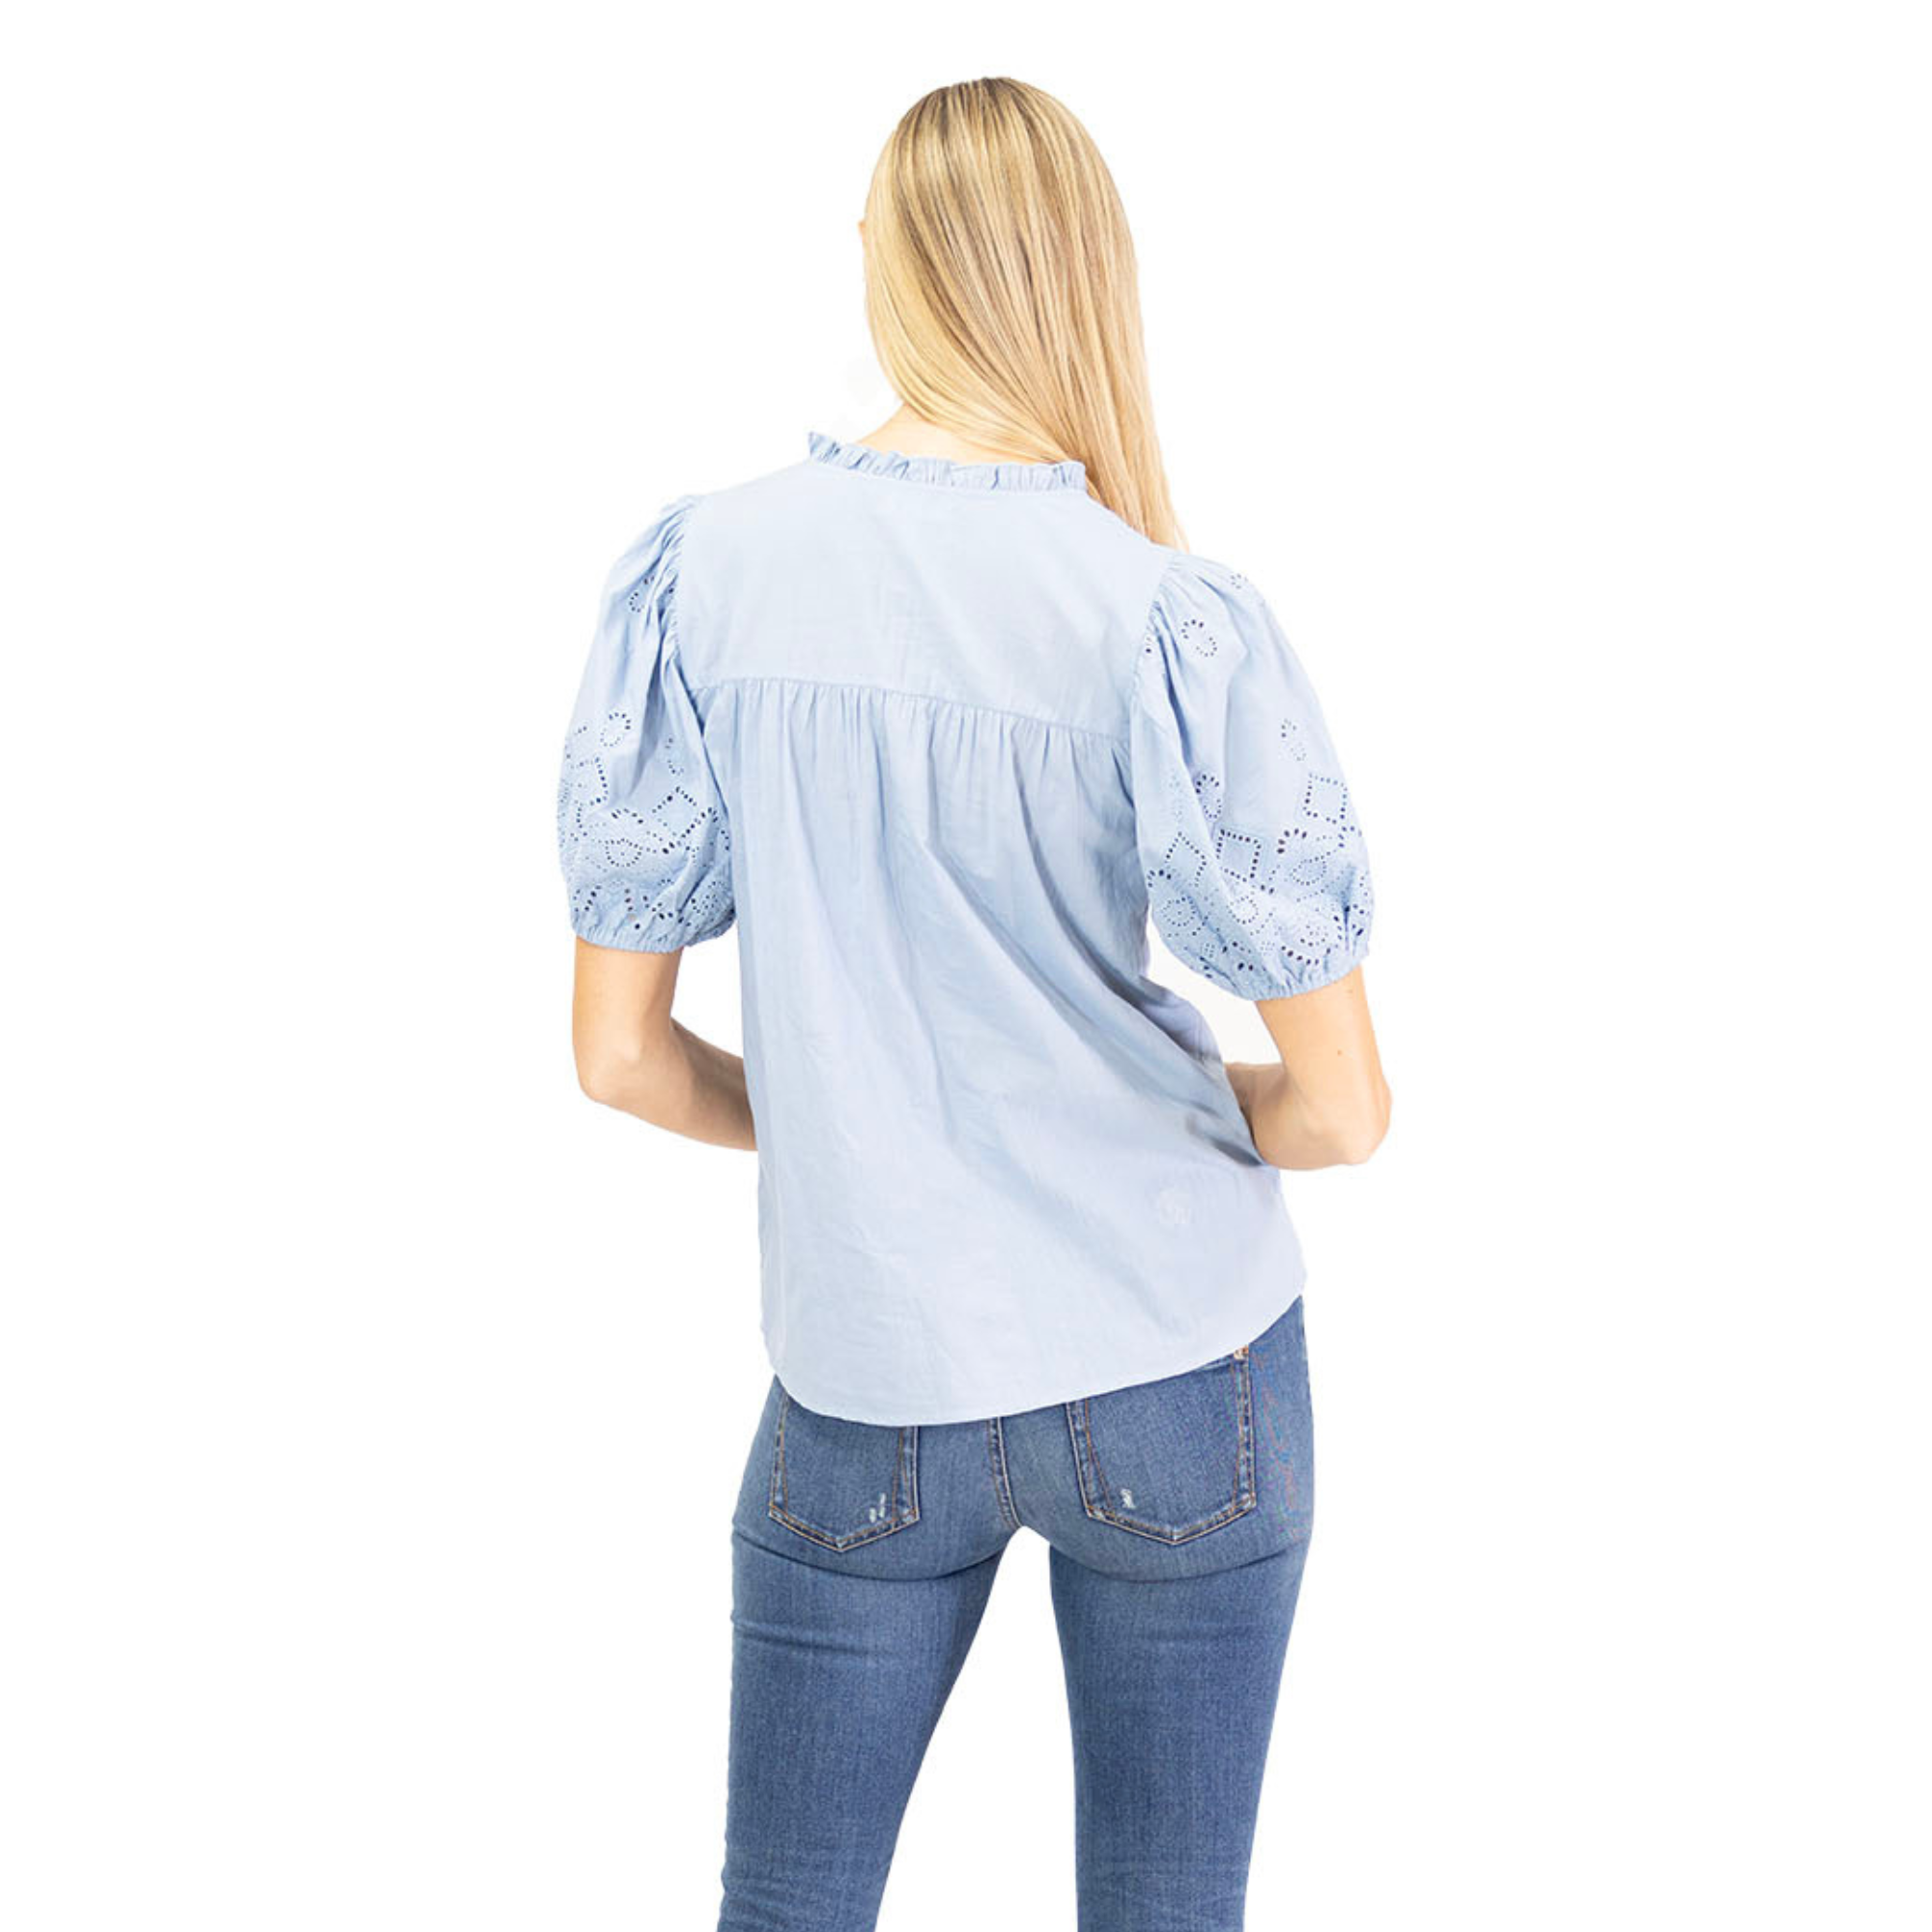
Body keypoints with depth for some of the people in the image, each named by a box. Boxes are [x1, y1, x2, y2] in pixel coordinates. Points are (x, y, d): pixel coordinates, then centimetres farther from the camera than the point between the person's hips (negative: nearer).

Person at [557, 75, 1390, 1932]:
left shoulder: (701, 574, -7)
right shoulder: (1172, 622, -14)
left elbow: (621, 1052, -2)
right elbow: (1344, 1105, -10)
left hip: (869, 1382, 1)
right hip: (1182, 1375, -1)